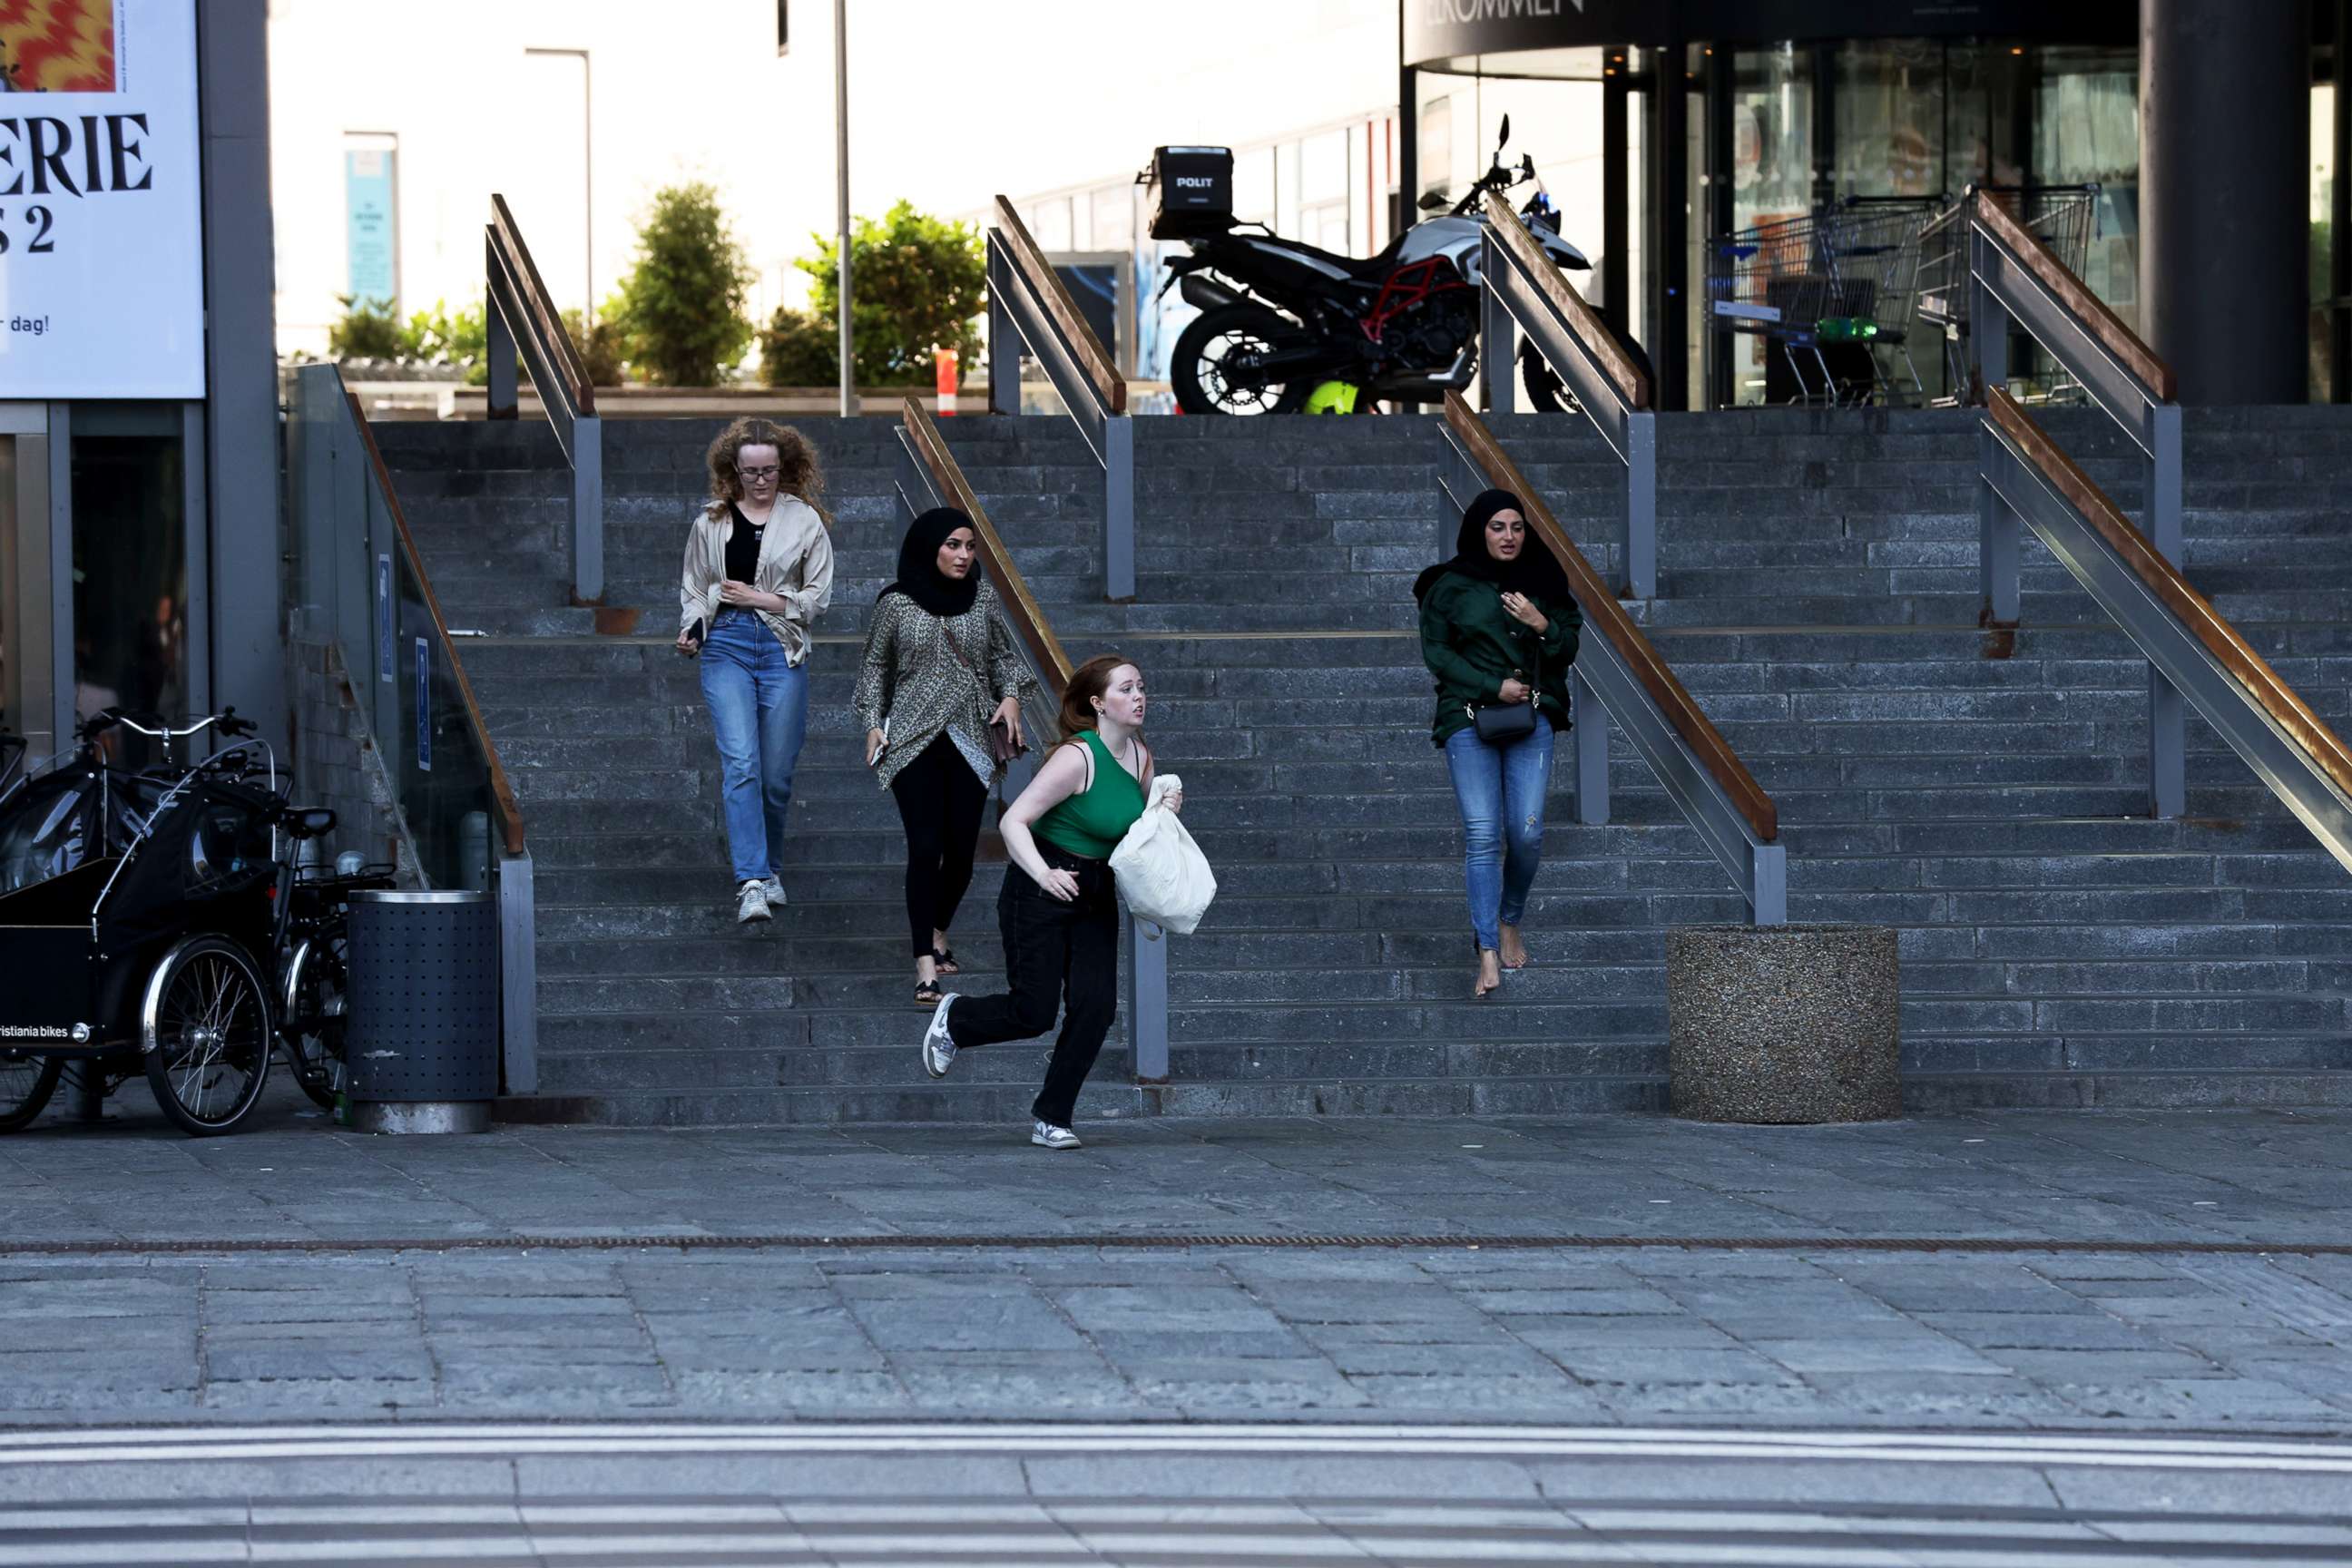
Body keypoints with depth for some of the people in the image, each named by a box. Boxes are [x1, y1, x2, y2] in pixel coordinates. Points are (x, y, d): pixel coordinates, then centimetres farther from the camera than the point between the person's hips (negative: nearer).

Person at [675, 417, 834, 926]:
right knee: (741, 764, -15)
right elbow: (693, 588, 14)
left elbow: (818, 597, 4)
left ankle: (770, 868, 27)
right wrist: (691, 630, -5)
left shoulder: (804, 521, 5)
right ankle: (752, 883, -22)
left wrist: (759, 598, -7)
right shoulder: (710, 523, 9)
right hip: (726, 647, 0)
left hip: (782, 650, 0)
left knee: (776, 773, 4)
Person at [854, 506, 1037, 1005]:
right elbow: (875, 667, 8)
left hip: (970, 740, 3)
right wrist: (873, 724, 0)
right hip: (913, 740, -3)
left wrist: (1011, 696, -3)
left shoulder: (983, 598, 5)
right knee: (925, 847, -12)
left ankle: (938, 932, 32)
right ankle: (926, 965, -14)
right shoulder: (897, 603, -2)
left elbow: (1005, 655, 15)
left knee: (962, 847, 4)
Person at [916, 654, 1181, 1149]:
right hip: (1041, 892, -6)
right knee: (1033, 1013, -4)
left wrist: (1166, 811, -5)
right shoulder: (1076, 757, -21)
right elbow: (1012, 822, -22)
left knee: (1096, 1007, -6)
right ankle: (954, 1019, 28)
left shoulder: (1140, 756, 2)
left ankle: (1051, 1118, 6)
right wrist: (1044, 874, -36)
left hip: (1097, 895, 6)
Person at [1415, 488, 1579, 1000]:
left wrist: (1543, 626, -8)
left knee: (1527, 832, -7)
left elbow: (1568, 652, 13)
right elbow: (1435, 651, 1)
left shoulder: (1541, 586, 12)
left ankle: (1509, 922, 20)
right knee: (1482, 834, -11)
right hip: (1468, 719, -2)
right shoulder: (1450, 587, 5)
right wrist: (1494, 686, -8)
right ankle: (1489, 954, -11)